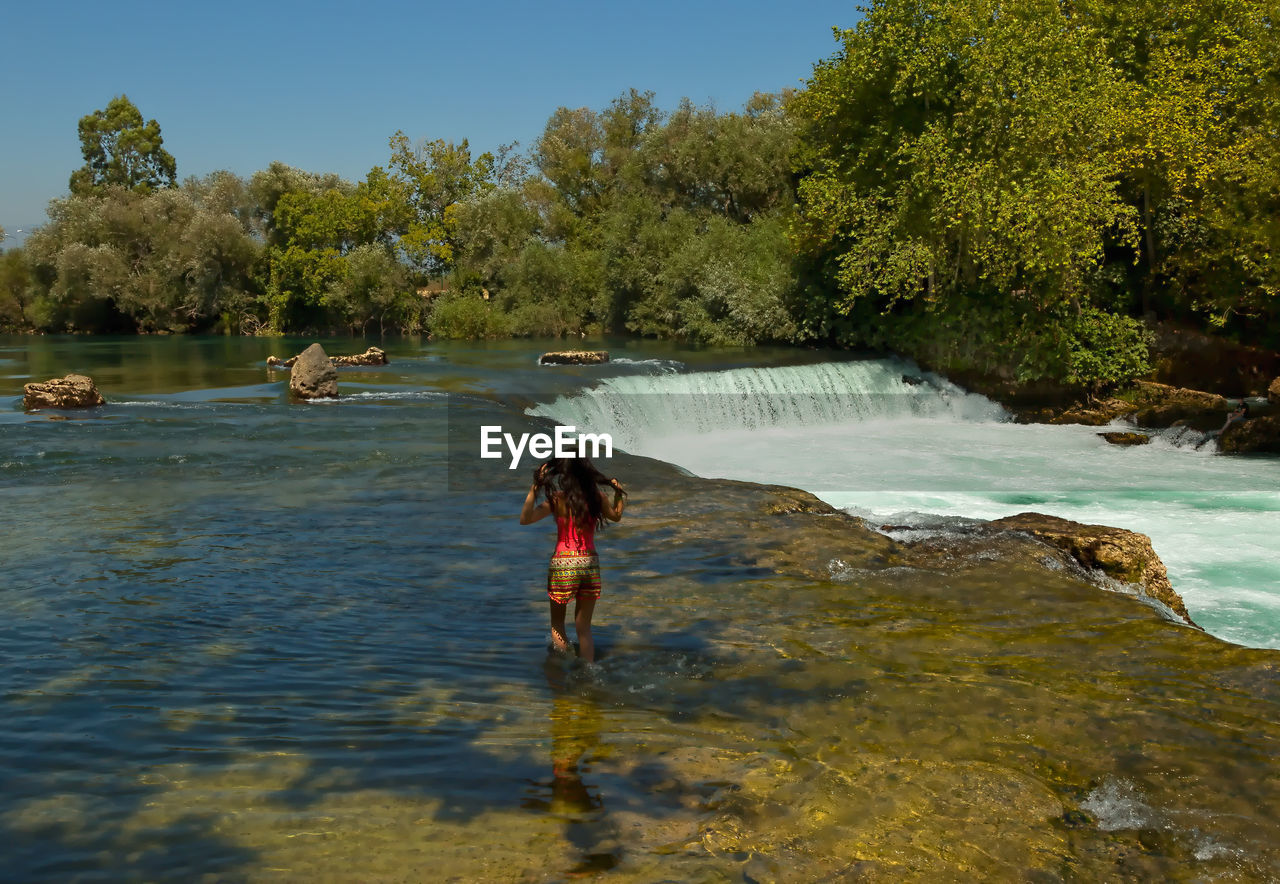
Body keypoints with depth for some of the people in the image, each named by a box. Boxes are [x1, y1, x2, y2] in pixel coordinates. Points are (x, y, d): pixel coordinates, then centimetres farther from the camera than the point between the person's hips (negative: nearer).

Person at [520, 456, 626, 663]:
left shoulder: (558, 499, -11)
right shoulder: (597, 496, 1)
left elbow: (525, 519, -17)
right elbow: (615, 515, 20)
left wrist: (534, 488, -19)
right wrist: (619, 493, 21)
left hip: (563, 565, -3)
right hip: (591, 564, 3)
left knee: (557, 624, 16)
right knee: (584, 627, 15)